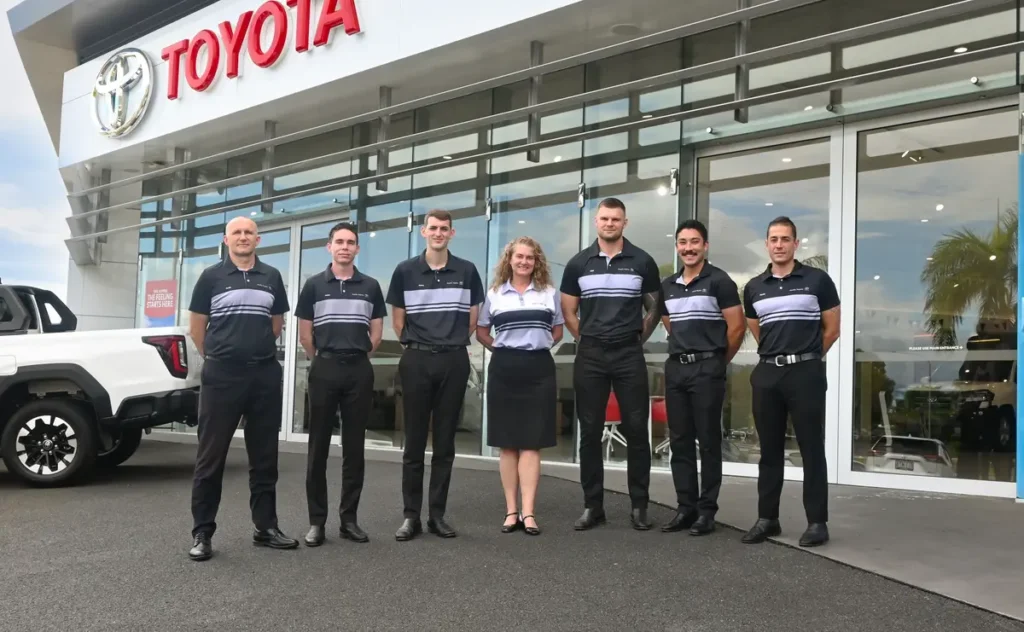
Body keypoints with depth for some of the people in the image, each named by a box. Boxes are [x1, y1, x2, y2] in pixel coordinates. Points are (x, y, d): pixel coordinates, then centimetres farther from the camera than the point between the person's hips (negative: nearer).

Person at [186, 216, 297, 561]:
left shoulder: (272, 276, 9)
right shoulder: (211, 276, 2)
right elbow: (196, 328, 7)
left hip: (266, 375, 3)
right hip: (221, 376, -3)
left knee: (264, 455, 9)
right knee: (211, 456, 1)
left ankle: (266, 526, 19)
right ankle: (202, 532, 9)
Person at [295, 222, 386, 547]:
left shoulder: (370, 286, 7)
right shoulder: (314, 285, 4)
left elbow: (376, 332, 12)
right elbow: (305, 334, 7)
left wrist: (357, 355, 11)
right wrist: (321, 360, 10)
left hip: (359, 370, 1)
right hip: (324, 369, -1)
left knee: (354, 447, 5)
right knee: (318, 446, 1)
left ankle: (349, 519, 12)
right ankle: (316, 521, 7)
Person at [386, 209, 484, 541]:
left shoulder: (467, 271, 4)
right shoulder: (405, 271, 2)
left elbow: (472, 317, 12)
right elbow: (398, 318, 10)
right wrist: (415, 344, 11)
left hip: (454, 360, 1)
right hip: (416, 360, -1)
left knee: (445, 441, 5)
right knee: (414, 441, 2)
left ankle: (437, 514, 13)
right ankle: (411, 515, 9)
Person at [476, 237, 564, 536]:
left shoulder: (549, 293, 7)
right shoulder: (494, 294, 7)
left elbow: (557, 331, 16)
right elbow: (481, 331, 15)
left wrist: (539, 344, 3)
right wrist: (500, 347, 3)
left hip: (539, 369, 0)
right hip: (504, 369, 1)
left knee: (531, 442, -3)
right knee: (507, 443, 4)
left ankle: (528, 512, -4)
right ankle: (511, 510, 10)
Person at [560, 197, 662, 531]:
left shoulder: (642, 262, 2)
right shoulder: (578, 264, 5)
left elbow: (654, 308, 11)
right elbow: (568, 311, 11)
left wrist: (637, 339, 7)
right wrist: (588, 340, 8)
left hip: (629, 355, -1)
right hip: (590, 355, 1)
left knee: (636, 430, 0)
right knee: (590, 431, 4)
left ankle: (639, 505, 10)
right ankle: (592, 505, 13)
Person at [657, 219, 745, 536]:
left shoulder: (719, 281, -5)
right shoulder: (667, 285, 12)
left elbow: (737, 327, -5)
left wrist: (718, 361, 3)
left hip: (707, 369, -6)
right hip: (675, 368, 6)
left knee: (708, 441, -1)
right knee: (679, 441, 7)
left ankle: (707, 510, 7)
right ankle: (686, 507, 15)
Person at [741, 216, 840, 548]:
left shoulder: (817, 280, -1)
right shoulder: (753, 288, 9)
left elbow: (832, 329, 4)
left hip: (806, 372, -4)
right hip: (767, 373, 4)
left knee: (811, 449, 0)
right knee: (769, 450, 9)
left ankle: (817, 522, 7)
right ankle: (767, 518, 17)